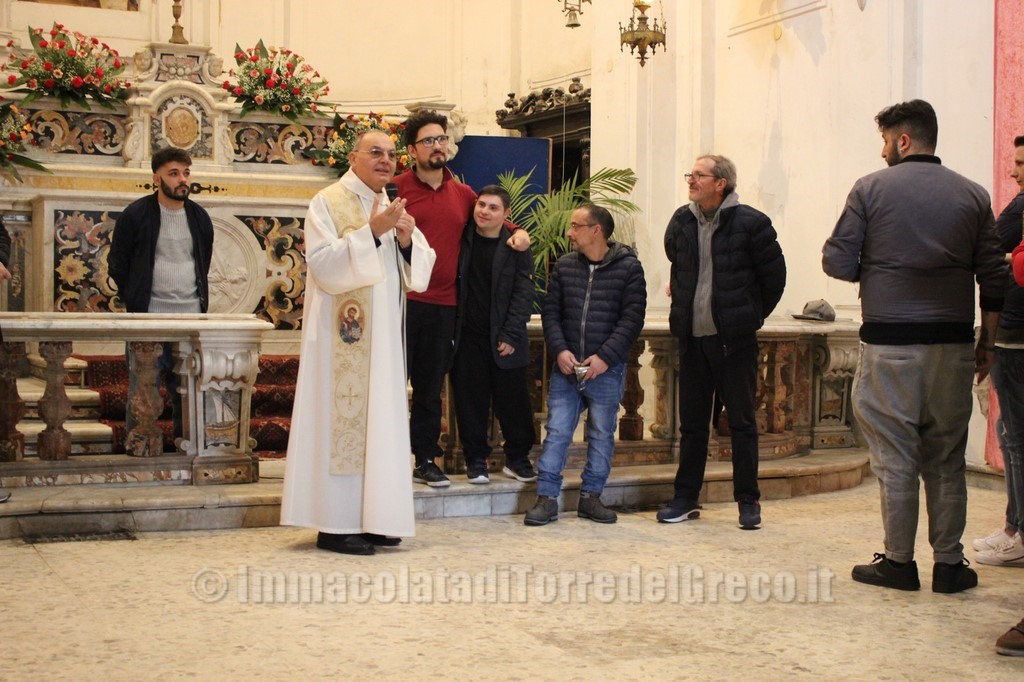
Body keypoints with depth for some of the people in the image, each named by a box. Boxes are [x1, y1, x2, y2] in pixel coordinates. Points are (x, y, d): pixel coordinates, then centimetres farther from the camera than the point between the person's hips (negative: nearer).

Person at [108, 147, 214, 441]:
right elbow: (117, 263, 4)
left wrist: (200, 300, 14)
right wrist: (136, 300, 4)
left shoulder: (200, 217, 11)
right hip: (149, 316, -4)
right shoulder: (135, 215, -2)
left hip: (191, 315, 4)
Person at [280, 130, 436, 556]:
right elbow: (322, 261, -16)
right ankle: (334, 525, -3)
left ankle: (370, 517, 14)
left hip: (383, 334, 7)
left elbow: (419, 270, 12)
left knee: (379, 420, 7)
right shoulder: (328, 202, -4)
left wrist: (407, 240, -8)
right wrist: (370, 232, -22)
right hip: (343, 335, -7)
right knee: (342, 419, -8)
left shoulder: (392, 209, 17)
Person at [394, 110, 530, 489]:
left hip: (444, 304, 5)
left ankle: (426, 460, 21)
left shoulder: (463, 194, 13)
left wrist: (517, 233, 10)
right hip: (404, 299, -4)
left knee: (431, 386, 12)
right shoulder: (397, 188, -2)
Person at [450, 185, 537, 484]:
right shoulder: (461, 239, 5)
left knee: (512, 400, 4)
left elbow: (524, 295, -2)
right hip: (467, 336, 1)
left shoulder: (516, 248, 0)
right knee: (470, 400, 4)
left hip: (504, 339, -1)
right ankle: (476, 459, 15)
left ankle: (517, 459, 17)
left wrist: (511, 335, -10)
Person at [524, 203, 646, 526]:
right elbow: (550, 311, 7)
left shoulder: (628, 267, -4)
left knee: (602, 435, 7)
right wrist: (559, 350, -7)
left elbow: (632, 319, -8)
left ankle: (591, 497, 19)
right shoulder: (564, 265, 7)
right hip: (566, 367, 2)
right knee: (557, 432, 1)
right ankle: (546, 498, 5)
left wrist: (605, 357, -16)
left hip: (606, 369, -2)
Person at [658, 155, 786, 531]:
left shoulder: (750, 223, -9)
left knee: (742, 421, 3)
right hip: (692, 337, 5)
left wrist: (752, 316, 5)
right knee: (692, 421, 10)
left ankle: (748, 501, 12)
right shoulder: (681, 221, 6)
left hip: (734, 339, -4)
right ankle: (686, 499, 18)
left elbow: (774, 276, -1)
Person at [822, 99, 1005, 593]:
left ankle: (898, 562, 9)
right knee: (947, 457, 9)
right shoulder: (973, 195, 7)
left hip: (889, 340, -3)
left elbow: (838, 264, -5)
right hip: (953, 342, 3)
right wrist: (986, 343, 12)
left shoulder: (871, 189, -3)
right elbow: (994, 279, 5)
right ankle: (949, 563, 13)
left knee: (895, 456, 4)